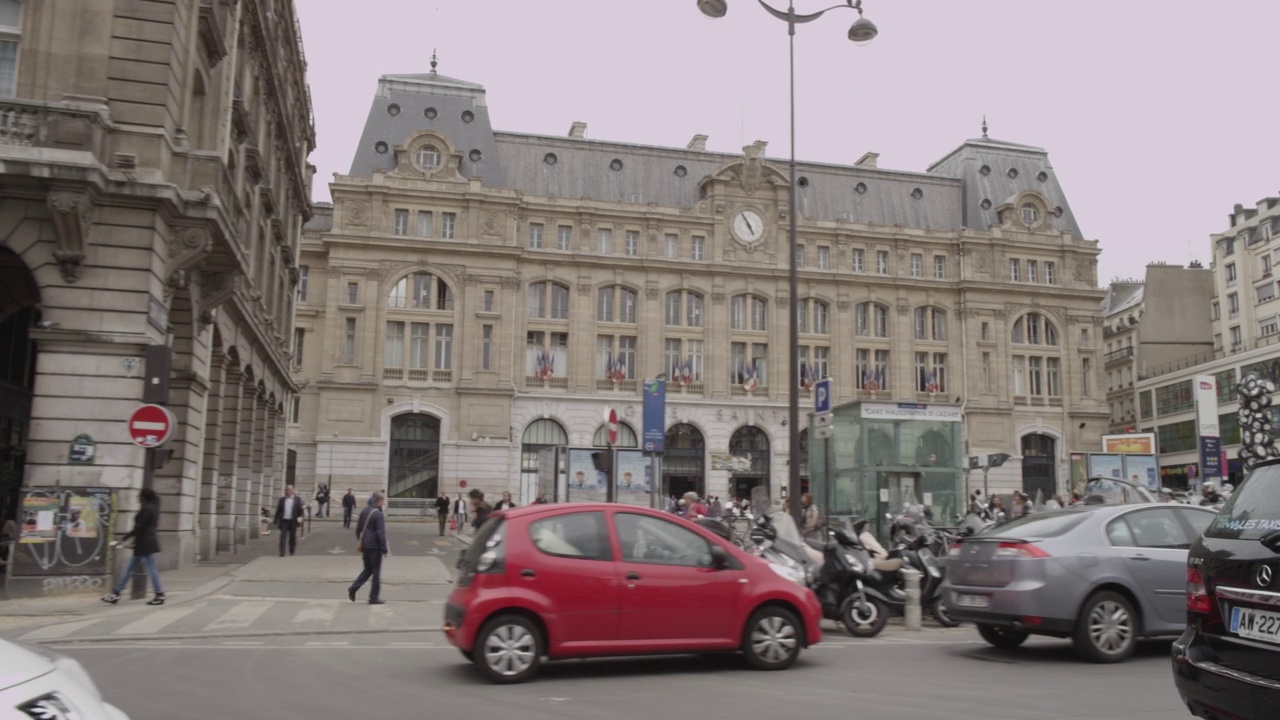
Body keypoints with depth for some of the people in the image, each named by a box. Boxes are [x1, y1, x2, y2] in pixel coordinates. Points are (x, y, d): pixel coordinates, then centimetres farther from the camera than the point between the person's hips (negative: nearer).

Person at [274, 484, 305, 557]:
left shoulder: (298, 499, 6)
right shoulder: (281, 500, 10)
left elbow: (300, 510, 3)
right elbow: (278, 511, 11)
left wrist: (300, 517, -16)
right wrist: (276, 522, 8)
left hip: (293, 522, 0)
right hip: (284, 521, 1)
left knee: (292, 538, 7)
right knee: (283, 537, -9)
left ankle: (292, 552, 21)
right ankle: (282, 553, -10)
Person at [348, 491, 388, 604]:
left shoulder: (364, 512, 8)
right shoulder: (378, 514, -16)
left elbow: (358, 529, 15)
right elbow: (381, 533, -17)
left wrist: (360, 543, 24)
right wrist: (384, 549, -12)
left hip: (365, 546, 7)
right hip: (375, 547, -7)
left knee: (367, 569, 19)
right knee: (376, 571, 3)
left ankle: (354, 588, 3)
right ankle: (374, 597, 7)